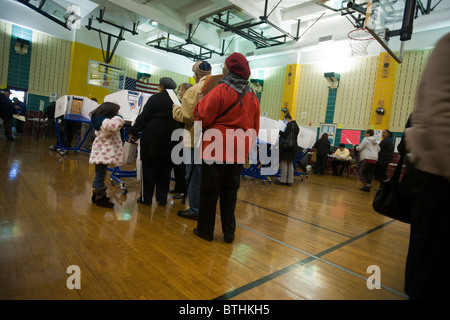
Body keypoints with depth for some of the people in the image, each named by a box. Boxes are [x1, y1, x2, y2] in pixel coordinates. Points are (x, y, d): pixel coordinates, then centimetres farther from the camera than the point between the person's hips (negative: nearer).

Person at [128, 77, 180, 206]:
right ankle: (162, 198, 15)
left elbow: (143, 117, -6)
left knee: (149, 167, 5)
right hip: (170, 139, 4)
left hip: (153, 137, -3)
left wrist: (133, 132, 0)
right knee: (165, 169, 10)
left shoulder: (155, 98, -3)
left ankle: (146, 198, 11)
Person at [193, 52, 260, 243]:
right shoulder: (252, 96, 8)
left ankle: (205, 230, 19)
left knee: (209, 190, 7)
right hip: (239, 151, 5)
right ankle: (229, 232, 20)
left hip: (217, 148, -5)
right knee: (230, 190, 14)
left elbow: (202, 116, -12)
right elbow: (255, 126, 10)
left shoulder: (220, 90, -10)